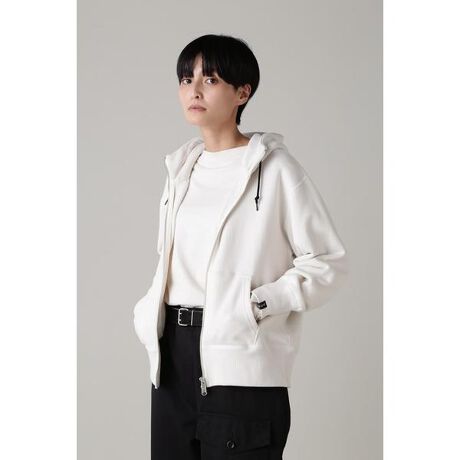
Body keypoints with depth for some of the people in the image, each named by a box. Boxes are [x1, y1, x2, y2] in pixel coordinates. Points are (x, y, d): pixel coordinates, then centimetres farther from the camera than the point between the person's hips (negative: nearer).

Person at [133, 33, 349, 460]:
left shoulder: (275, 168, -7)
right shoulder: (182, 167, 13)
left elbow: (328, 262, -9)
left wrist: (256, 304, -17)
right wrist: (149, 309, 7)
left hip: (240, 363, -6)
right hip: (174, 352, 7)